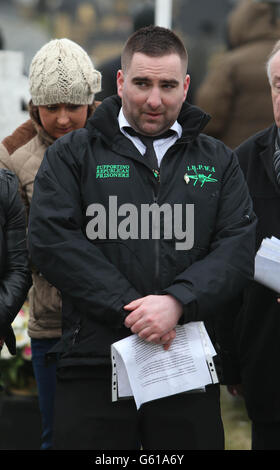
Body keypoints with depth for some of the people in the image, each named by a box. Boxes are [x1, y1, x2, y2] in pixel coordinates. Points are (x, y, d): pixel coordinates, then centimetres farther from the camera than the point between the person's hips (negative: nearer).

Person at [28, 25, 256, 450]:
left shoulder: (218, 162, 14)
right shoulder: (72, 155, 8)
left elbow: (238, 249, 2)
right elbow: (51, 240, -5)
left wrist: (177, 303, -16)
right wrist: (129, 308, -14)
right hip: (93, 364, -2)